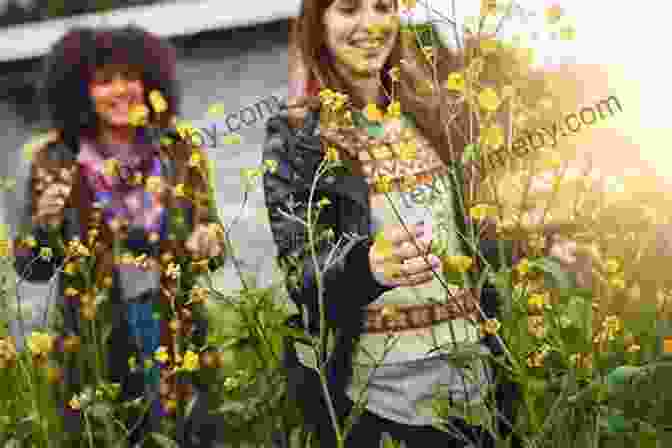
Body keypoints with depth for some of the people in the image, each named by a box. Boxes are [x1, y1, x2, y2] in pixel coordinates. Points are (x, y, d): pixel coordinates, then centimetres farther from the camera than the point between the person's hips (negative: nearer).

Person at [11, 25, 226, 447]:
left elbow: (212, 234, 7)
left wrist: (208, 246, -15)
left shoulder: (179, 148, -2)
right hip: (96, 348, -1)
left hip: (178, 339, 1)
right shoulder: (56, 158, -5)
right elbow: (33, 269, 0)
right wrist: (44, 223, -19)